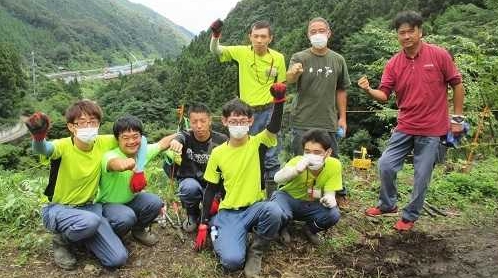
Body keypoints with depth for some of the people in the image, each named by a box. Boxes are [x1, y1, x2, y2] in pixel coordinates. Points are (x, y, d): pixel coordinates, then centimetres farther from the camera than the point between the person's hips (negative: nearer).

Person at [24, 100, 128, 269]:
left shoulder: (103, 143, -9)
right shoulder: (64, 146, -21)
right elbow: (43, 149, -44)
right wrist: (38, 137, -68)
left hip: (88, 207, 4)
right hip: (58, 209, -3)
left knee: (118, 259, -11)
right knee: (91, 222, -39)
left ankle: (81, 234, 15)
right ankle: (61, 240, -3)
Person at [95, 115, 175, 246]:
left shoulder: (144, 151, -12)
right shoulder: (110, 155, -30)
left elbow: (162, 143, 1)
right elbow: (113, 163, -54)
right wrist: (123, 164, -77)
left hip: (131, 199, 5)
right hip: (108, 203, -5)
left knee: (155, 203, -20)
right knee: (126, 217, -34)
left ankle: (138, 230, 9)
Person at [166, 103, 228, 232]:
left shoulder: (221, 141, -12)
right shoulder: (186, 137, -13)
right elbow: (179, 137, -39)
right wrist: (175, 141, -63)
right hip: (190, 181, 0)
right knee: (190, 187, -36)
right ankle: (192, 215, -2)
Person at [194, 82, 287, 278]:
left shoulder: (257, 144, -6)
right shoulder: (218, 153, -2)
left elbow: (274, 127, -28)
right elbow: (210, 190, 4)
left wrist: (279, 100, -45)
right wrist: (203, 225, 2)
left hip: (255, 208, 1)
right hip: (229, 213, 0)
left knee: (273, 210, -36)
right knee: (232, 261, -25)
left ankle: (256, 252, -6)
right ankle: (220, 232, 13)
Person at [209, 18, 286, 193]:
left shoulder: (278, 58, -4)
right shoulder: (242, 52, -4)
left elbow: (281, 85, 6)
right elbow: (215, 51, 5)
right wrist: (215, 36, -16)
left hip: (269, 111, -1)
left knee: (271, 157, 4)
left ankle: (272, 194, 18)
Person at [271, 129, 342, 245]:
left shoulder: (334, 165, -20)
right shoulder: (298, 161, -26)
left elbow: (330, 192, -13)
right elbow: (277, 179, -40)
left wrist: (329, 198, -38)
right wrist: (296, 170, -58)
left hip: (311, 205, 3)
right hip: (288, 198, -2)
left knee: (333, 215, -26)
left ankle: (310, 230, 8)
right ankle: (281, 229, 4)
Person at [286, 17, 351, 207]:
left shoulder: (338, 60, 5)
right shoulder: (299, 58, -3)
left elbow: (341, 90, 11)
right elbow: (289, 80, -22)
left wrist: (342, 117, 7)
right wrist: (293, 73, -46)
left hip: (329, 122, 2)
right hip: (303, 122, -2)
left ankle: (339, 194, 34)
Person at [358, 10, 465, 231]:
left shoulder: (439, 55, -7)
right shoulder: (393, 64, 0)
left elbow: (456, 85, 0)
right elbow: (384, 95, -3)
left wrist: (457, 118, 0)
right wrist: (369, 90, -25)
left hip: (432, 130, -3)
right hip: (405, 128, 3)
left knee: (421, 177, 5)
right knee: (385, 165, 1)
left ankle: (410, 216, 24)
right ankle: (387, 204, 25)